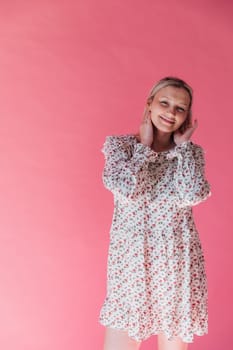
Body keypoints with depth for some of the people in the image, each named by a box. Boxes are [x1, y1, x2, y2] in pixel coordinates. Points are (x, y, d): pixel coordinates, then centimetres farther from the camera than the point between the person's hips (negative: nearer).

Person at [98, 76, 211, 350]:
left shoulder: (191, 152, 4)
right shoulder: (119, 144, -2)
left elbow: (193, 196, -16)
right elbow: (127, 189, -21)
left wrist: (183, 145, -6)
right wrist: (144, 144, -9)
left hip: (178, 261, 2)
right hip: (131, 258, -1)